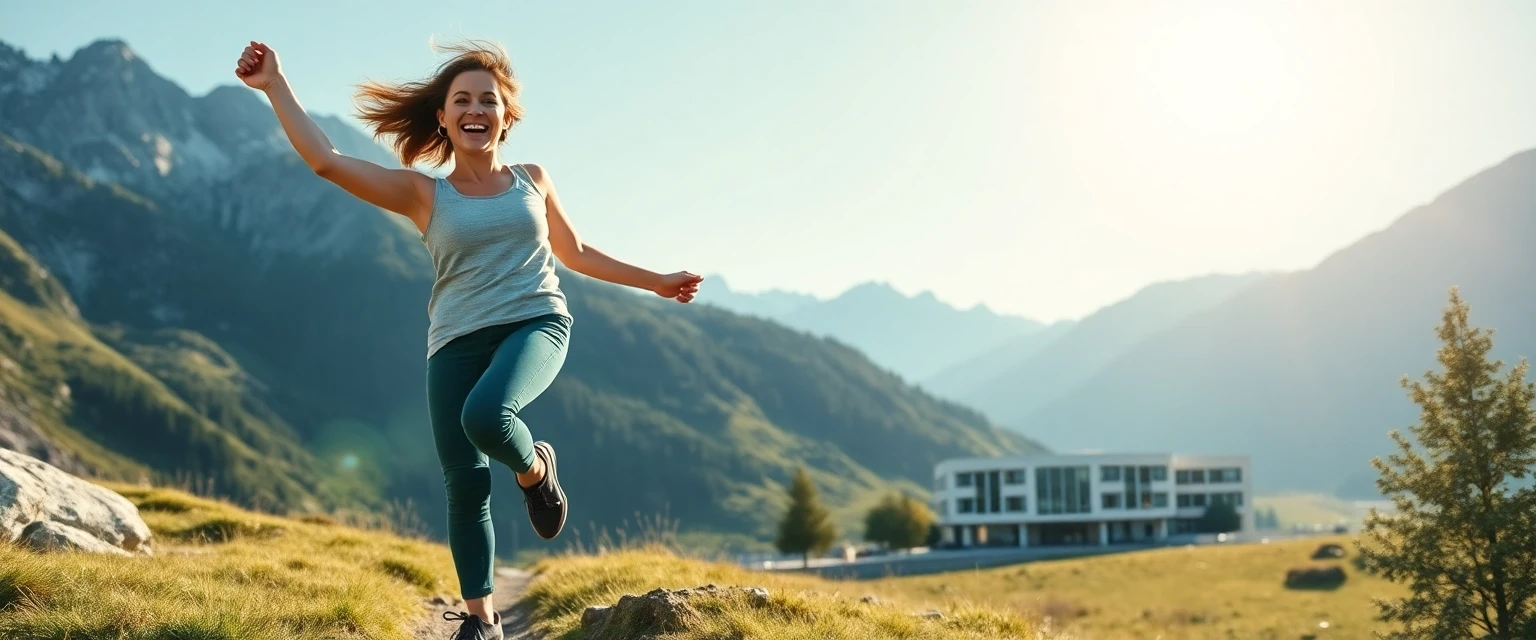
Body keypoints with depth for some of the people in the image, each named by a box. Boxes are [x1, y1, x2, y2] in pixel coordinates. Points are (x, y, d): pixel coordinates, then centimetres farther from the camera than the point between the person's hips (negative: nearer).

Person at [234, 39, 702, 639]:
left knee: (486, 416, -33)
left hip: (534, 325, -1)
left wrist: (655, 281, 31)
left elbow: (575, 252, 27)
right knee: (464, 485, -2)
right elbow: (326, 161, -6)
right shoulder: (423, 194, 5)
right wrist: (274, 85, -9)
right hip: (458, 342, 1)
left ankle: (536, 471, 3)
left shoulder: (533, 180, 13)